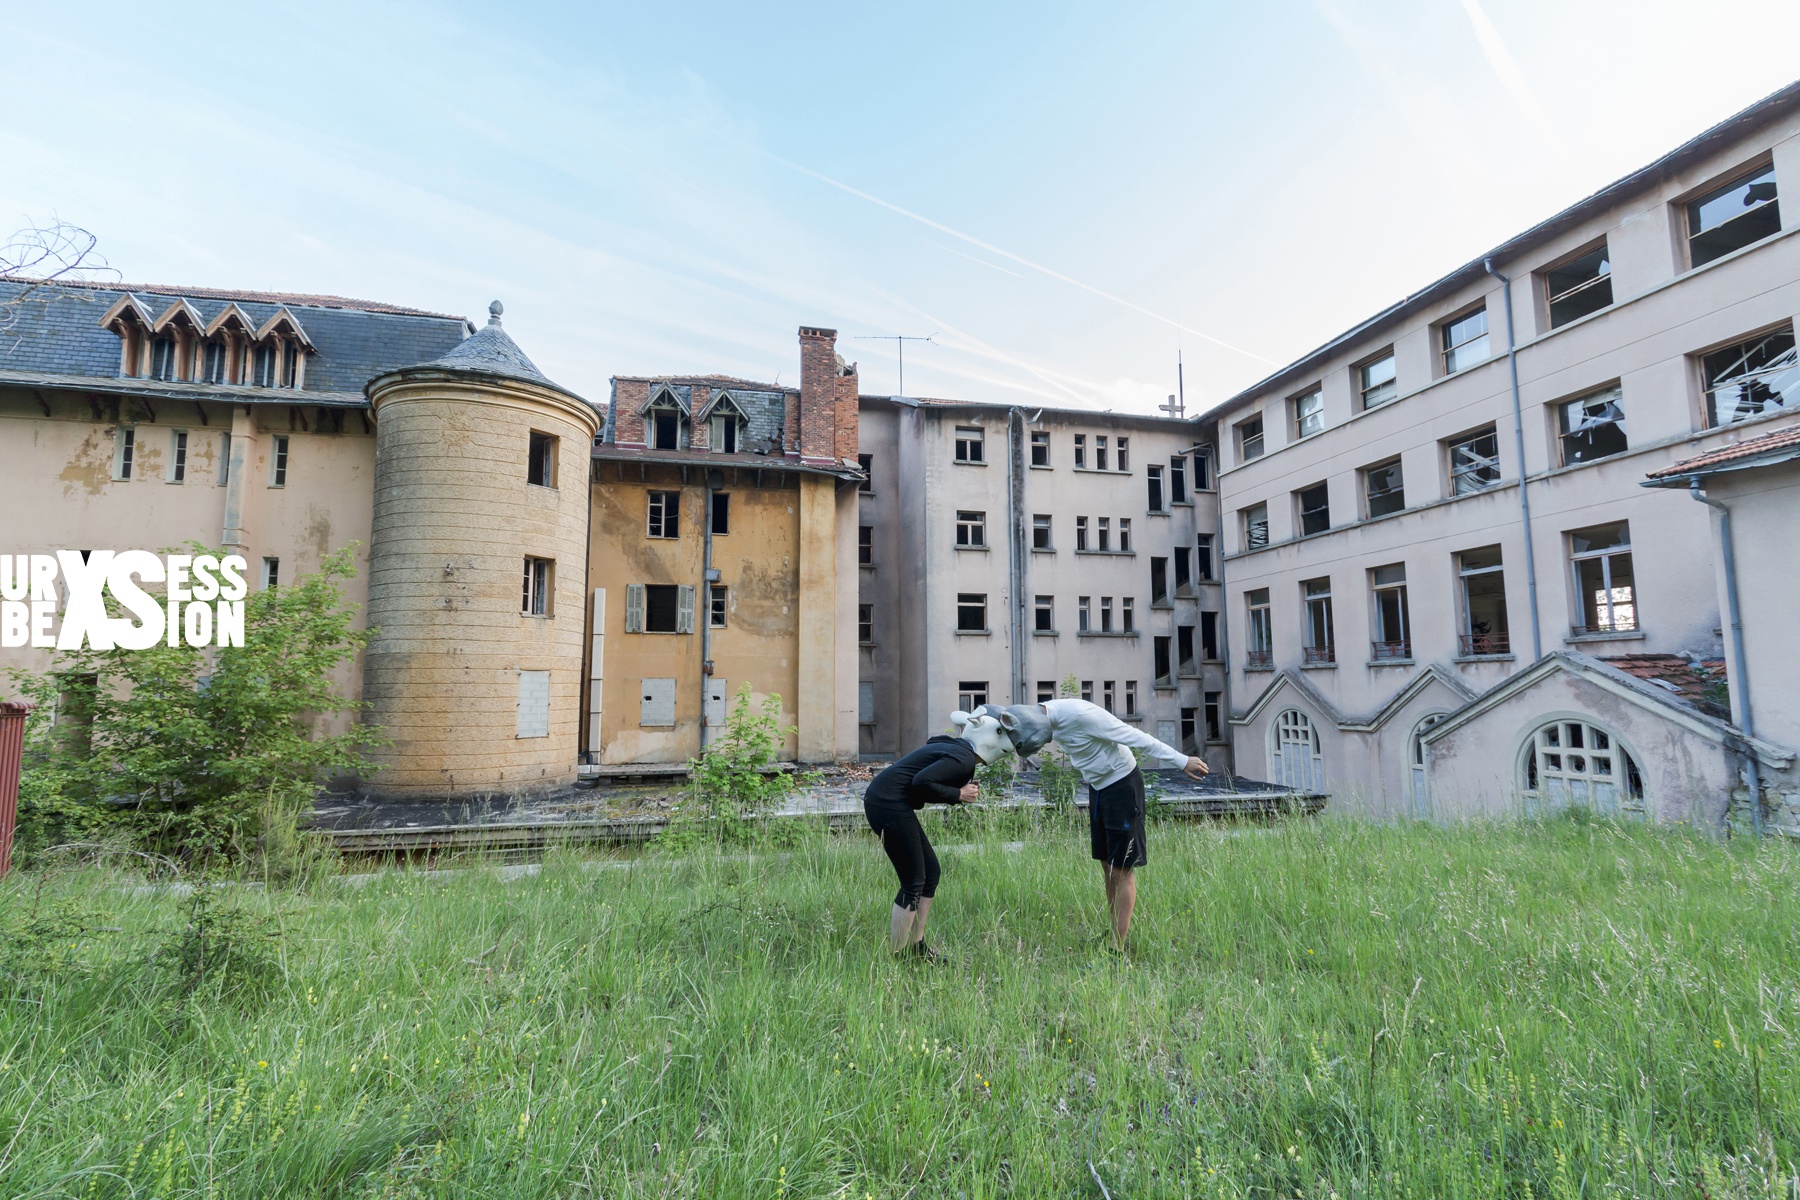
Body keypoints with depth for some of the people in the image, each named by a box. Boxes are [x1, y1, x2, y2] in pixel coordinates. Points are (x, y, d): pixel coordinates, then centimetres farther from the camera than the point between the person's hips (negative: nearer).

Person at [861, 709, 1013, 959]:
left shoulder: (951, 747, 16)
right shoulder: (964, 759, -14)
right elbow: (922, 781, -23)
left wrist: (961, 792, 10)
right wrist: (958, 794, -12)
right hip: (890, 805, -10)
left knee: (930, 871, 16)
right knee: (914, 882, -1)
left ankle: (916, 946, 24)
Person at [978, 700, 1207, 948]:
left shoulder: (1081, 715, -29)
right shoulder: (1050, 717, -4)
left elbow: (1137, 737, -25)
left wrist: (1182, 761, -20)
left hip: (1122, 784, -8)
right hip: (1098, 786, 8)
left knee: (1122, 871, -3)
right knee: (1108, 867, 11)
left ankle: (1118, 947, 2)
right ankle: (1116, 937, 19)